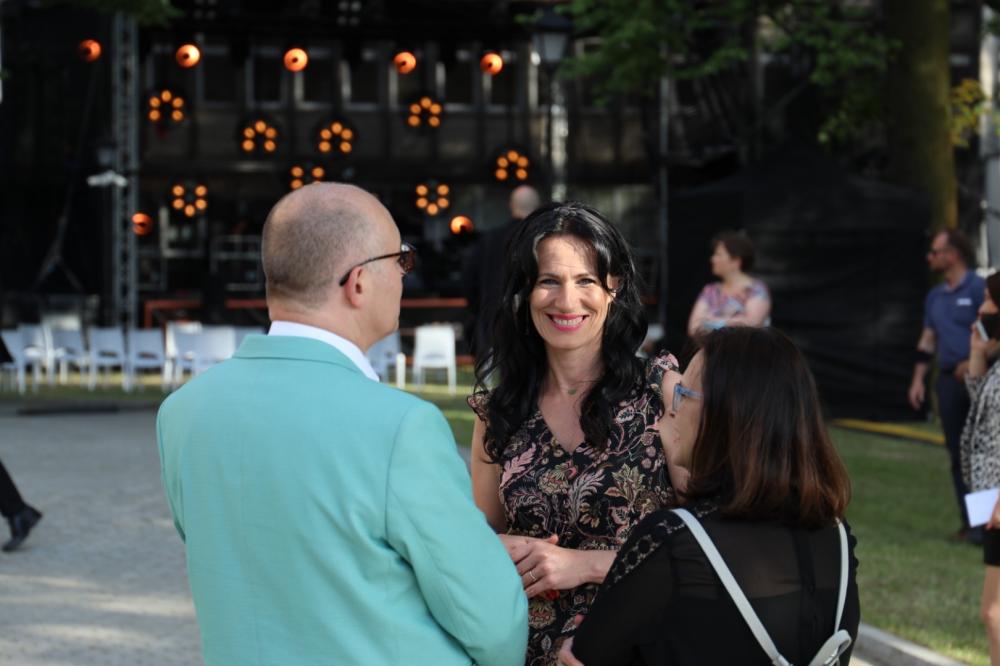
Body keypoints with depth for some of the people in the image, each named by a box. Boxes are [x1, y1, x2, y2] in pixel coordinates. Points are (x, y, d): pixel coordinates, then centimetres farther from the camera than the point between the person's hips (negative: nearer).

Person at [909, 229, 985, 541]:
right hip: (948, 379, 7)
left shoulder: (978, 289, -6)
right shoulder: (935, 297, 18)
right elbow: (928, 340, 21)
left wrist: (974, 362, -19)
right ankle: (969, 522, 13)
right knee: (957, 454, 7)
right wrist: (918, 379, 15)